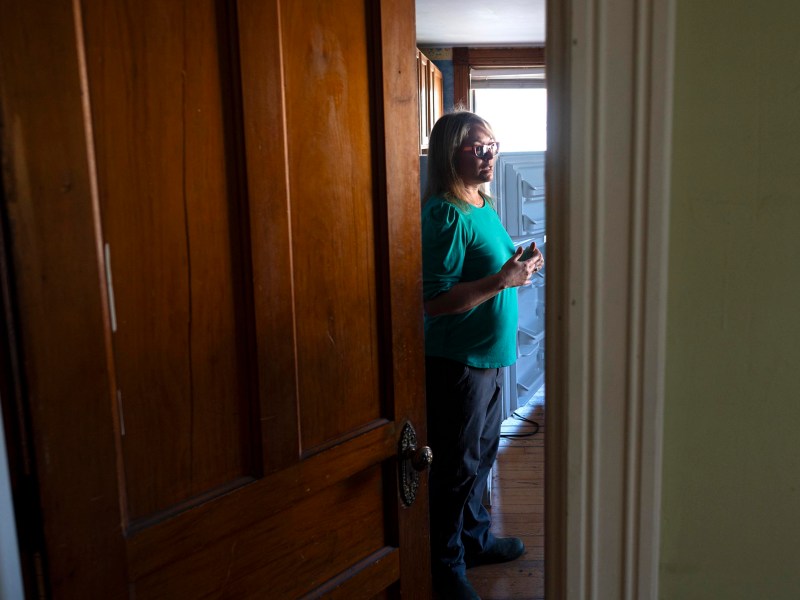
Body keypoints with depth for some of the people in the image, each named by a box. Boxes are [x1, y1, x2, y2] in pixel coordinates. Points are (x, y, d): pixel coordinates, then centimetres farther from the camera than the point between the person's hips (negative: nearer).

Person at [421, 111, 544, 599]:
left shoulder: (483, 206, 10)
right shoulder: (446, 215, -20)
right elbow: (434, 300, -26)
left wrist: (520, 267, 4)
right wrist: (502, 280, -26)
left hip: (489, 356, 9)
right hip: (456, 361, -9)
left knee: (483, 454, 22)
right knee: (457, 467, 5)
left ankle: (475, 539, 41)